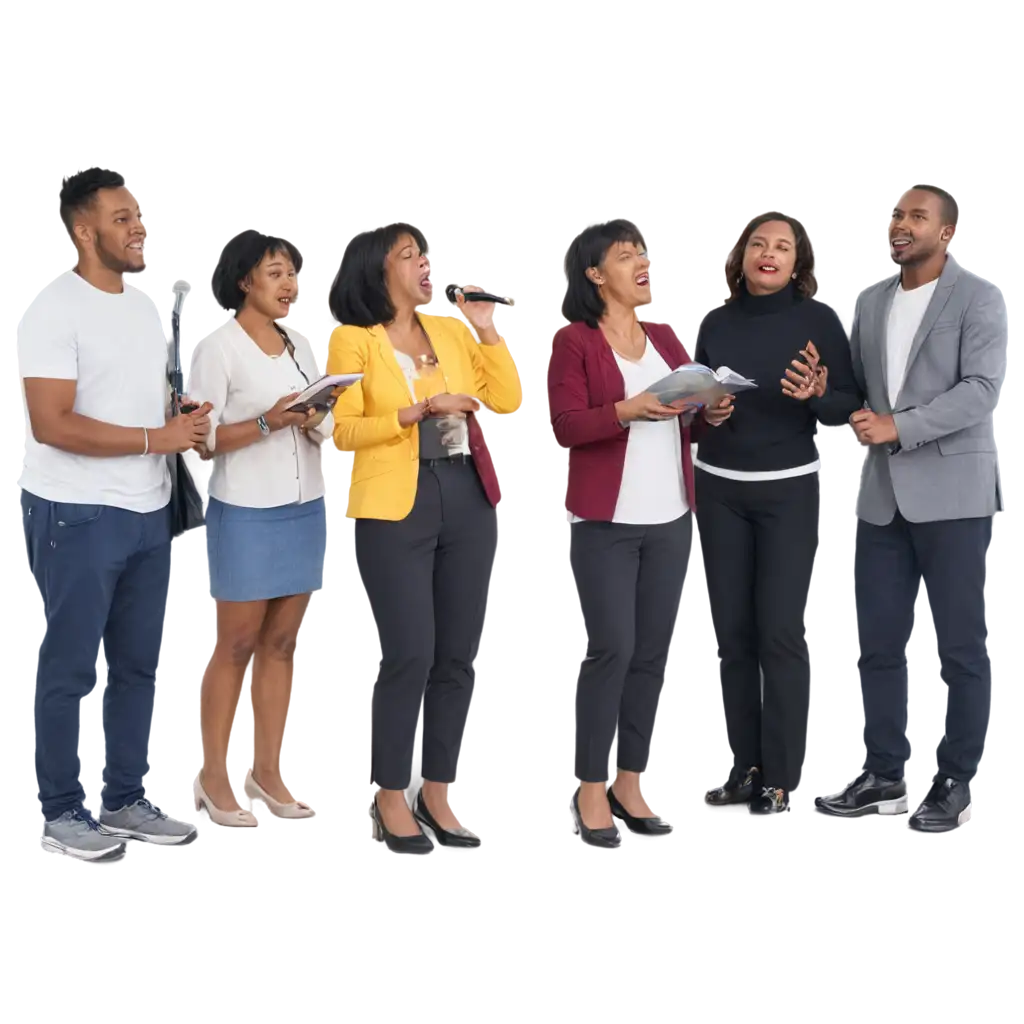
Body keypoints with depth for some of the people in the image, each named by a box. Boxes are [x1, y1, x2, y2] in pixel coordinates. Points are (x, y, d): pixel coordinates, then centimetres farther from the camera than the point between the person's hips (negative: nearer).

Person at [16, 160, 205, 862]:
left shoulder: (148, 304, 12)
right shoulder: (54, 306, -14)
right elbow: (52, 424, -21)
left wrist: (188, 421, 0)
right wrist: (156, 439, -19)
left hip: (148, 511, 8)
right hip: (78, 514, -8)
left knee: (139, 664, 12)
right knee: (72, 669, 1)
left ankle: (128, 801, 23)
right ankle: (62, 812, 11)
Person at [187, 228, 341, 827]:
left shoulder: (303, 344, 11)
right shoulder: (218, 345, -8)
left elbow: (329, 432, 13)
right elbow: (202, 438, -13)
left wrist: (314, 422, -9)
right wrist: (267, 423, -24)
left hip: (305, 508, 6)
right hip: (246, 513, -6)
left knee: (282, 644, 8)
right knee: (237, 647, -1)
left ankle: (270, 770, 14)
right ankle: (215, 776, 8)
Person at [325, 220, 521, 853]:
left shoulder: (451, 329, 14)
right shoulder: (351, 340, -1)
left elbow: (508, 402, 10)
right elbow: (343, 431, -9)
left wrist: (488, 333, 2)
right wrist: (419, 410, -17)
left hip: (466, 498, 5)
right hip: (394, 507, -5)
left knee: (457, 654, 6)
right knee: (409, 655, -7)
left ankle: (441, 794, 15)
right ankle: (392, 799, 6)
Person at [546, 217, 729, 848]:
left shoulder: (667, 341, 15)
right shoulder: (574, 341, -3)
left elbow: (690, 421, 16)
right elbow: (565, 428, -12)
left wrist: (711, 412, -5)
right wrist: (627, 411, -26)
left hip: (669, 519, 6)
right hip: (605, 522, -6)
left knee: (654, 652, 5)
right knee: (611, 651, -7)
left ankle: (632, 781, 14)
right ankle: (590, 791, 3)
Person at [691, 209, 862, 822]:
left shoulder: (816, 321, -4)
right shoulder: (716, 323, 5)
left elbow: (850, 405, -3)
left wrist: (818, 395, -24)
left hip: (789, 489, -4)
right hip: (721, 489, 4)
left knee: (782, 636, -8)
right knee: (730, 634, 4)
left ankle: (780, 786, -3)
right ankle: (744, 771, 13)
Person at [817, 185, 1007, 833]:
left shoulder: (978, 300, -4)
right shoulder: (870, 301, 14)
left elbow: (979, 390, -15)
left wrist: (897, 427, -20)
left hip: (953, 493, -5)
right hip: (883, 494, 6)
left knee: (960, 646, -1)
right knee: (878, 643, 7)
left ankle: (957, 783, 8)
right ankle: (884, 777, 16)